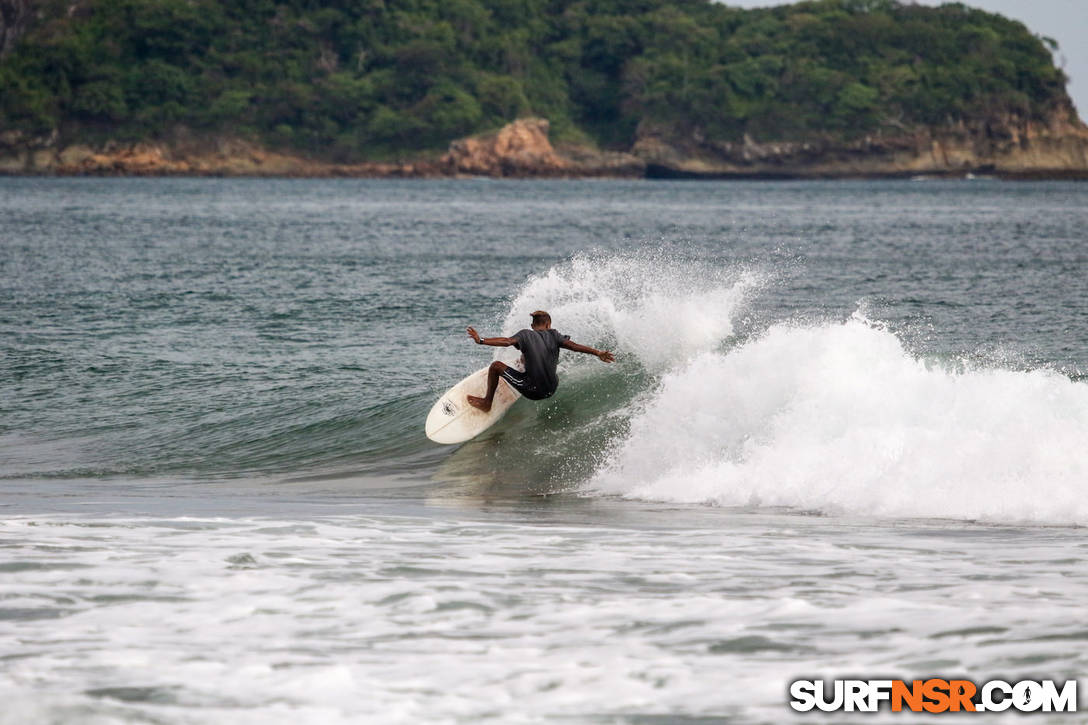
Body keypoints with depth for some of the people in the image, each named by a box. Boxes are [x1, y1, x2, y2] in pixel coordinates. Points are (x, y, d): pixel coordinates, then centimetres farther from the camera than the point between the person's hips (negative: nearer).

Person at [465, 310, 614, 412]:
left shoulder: (525, 335, -4)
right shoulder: (553, 335, 4)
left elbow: (507, 341, -20)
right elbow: (573, 346, -6)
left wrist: (481, 341, -26)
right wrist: (598, 353, -4)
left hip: (533, 391, -4)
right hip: (551, 390, 4)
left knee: (496, 366, 9)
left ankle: (487, 403, 16)